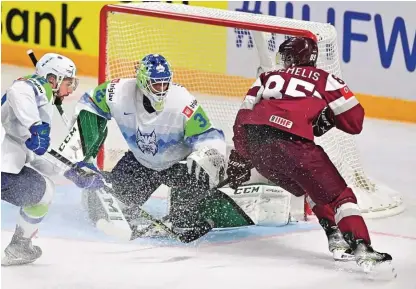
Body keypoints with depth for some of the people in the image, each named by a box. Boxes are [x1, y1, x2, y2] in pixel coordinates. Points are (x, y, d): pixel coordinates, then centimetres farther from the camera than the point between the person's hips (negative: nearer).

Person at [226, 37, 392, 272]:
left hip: (254, 143, 5)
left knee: (314, 187, 29)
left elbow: (243, 120, 25)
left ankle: (336, 237, 21)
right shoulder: (325, 80, 18)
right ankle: (362, 249, -20)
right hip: (291, 144, -5)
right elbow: (354, 122, 12)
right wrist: (329, 115, 31)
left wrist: (240, 160, 32)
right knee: (338, 195, -1)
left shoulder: (267, 78, 30)